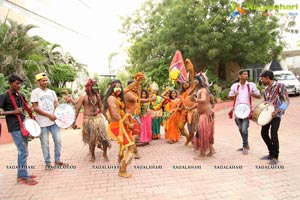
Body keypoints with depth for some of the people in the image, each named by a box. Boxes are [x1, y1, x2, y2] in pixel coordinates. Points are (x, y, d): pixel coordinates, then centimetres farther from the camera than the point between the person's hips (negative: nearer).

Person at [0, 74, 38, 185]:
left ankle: (21, 175, 22)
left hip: (23, 126, 8)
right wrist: (14, 112, -21)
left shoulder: (21, 96, 13)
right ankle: (24, 177, 0)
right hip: (15, 128, -8)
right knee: (23, 152, -8)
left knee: (22, 152, 12)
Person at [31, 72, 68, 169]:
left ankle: (57, 160, 21)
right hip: (43, 123, -4)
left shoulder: (52, 92, 11)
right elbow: (35, 108, -10)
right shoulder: (35, 92, -4)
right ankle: (47, 163, 18)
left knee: (58, 140, 6)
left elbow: (56, 104, 12)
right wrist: (49, 115, -15)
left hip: (54, 120, 5)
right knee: (45, 144, 4)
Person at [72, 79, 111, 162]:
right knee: (91, 139, 8)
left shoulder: (97, 96, 4)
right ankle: (92, 155, 30)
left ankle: (105, 154, 16)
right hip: (88, 120, -3)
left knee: (104, 136, -4)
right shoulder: (83, 97, -8)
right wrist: (74, 122, -9)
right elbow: (77, 110, -7)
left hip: (98, 118, 3)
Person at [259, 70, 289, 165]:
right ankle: (271, 153, 26)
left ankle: (275, 157, 3)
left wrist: (278, 110, -22)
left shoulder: (280, 86, -7)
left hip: (276, 114, -8)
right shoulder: (266, 89, 14)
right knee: (264, 133, 9)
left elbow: (286, 101, -11)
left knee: (273, 135, -12)